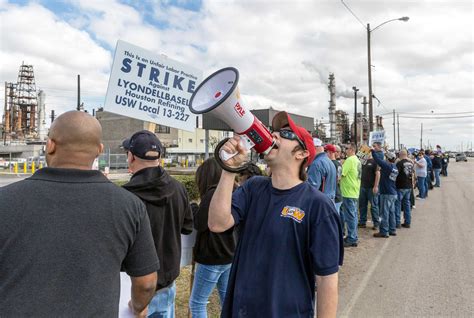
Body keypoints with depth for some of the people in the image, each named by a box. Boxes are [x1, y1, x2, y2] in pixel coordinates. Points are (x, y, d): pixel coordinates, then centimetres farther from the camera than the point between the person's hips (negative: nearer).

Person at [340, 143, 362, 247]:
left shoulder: (350, 160, -16)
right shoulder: (357, 160, 13)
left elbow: (341, 173, -18)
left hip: (349, 192, -9)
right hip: (355, 191, 9)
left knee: (350, 216, -3)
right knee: (353, 215, 15)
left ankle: (351, 239, 3)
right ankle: (353, 237, 23)